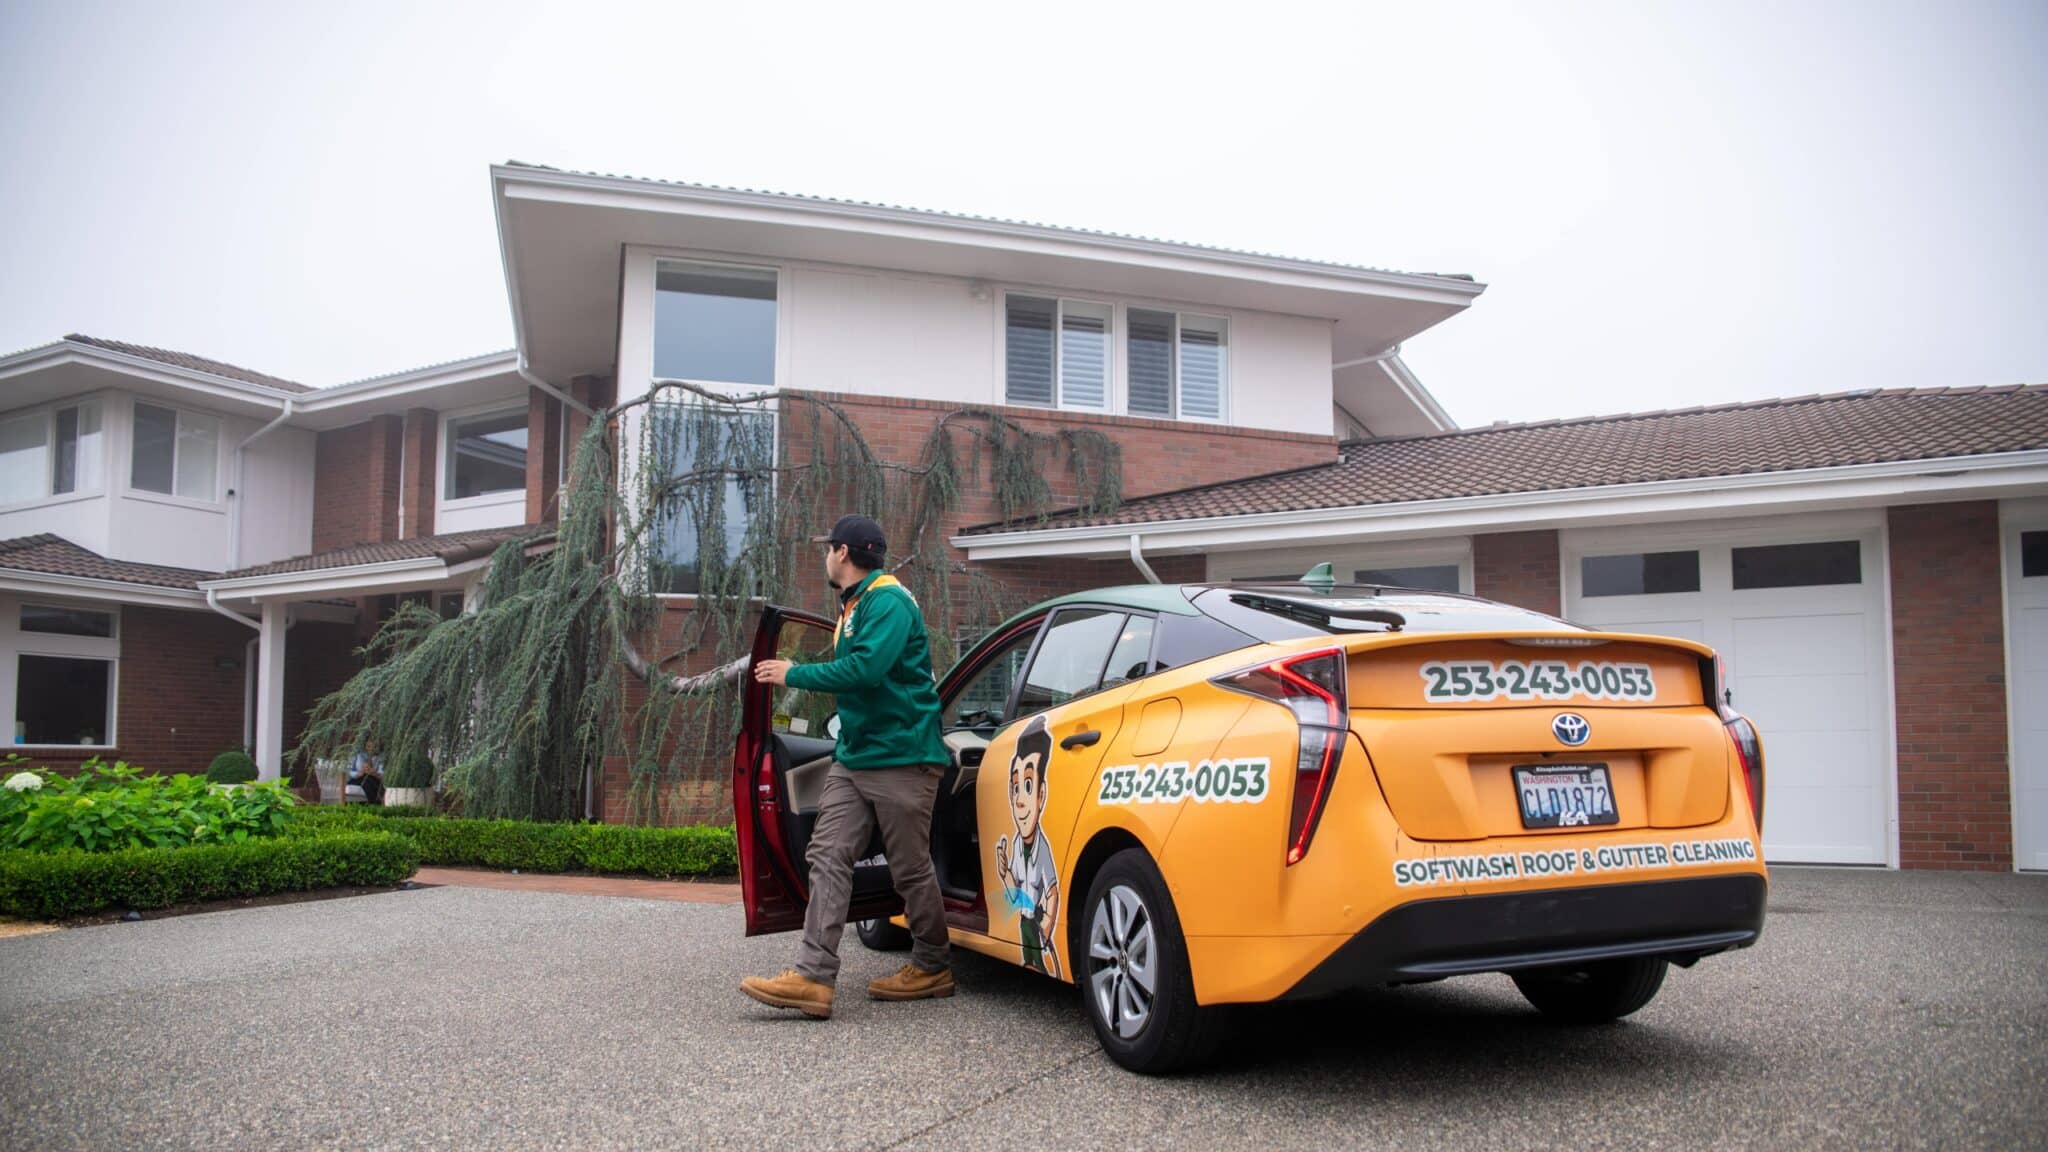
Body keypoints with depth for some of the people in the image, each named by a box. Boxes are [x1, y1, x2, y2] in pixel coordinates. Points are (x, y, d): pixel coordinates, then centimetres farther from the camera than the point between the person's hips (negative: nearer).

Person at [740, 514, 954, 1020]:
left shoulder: (889, 600, -13)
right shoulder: (853, 604, 19)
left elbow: (866, 668, -26)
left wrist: (794, 675, -17)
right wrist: (795, 672, 15)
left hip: (900, 757, -9)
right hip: (853, 755, 10)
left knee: (911, 868, 2)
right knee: (828, 856, -2)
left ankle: (932, 968, 18)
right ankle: (813, 977, -7)